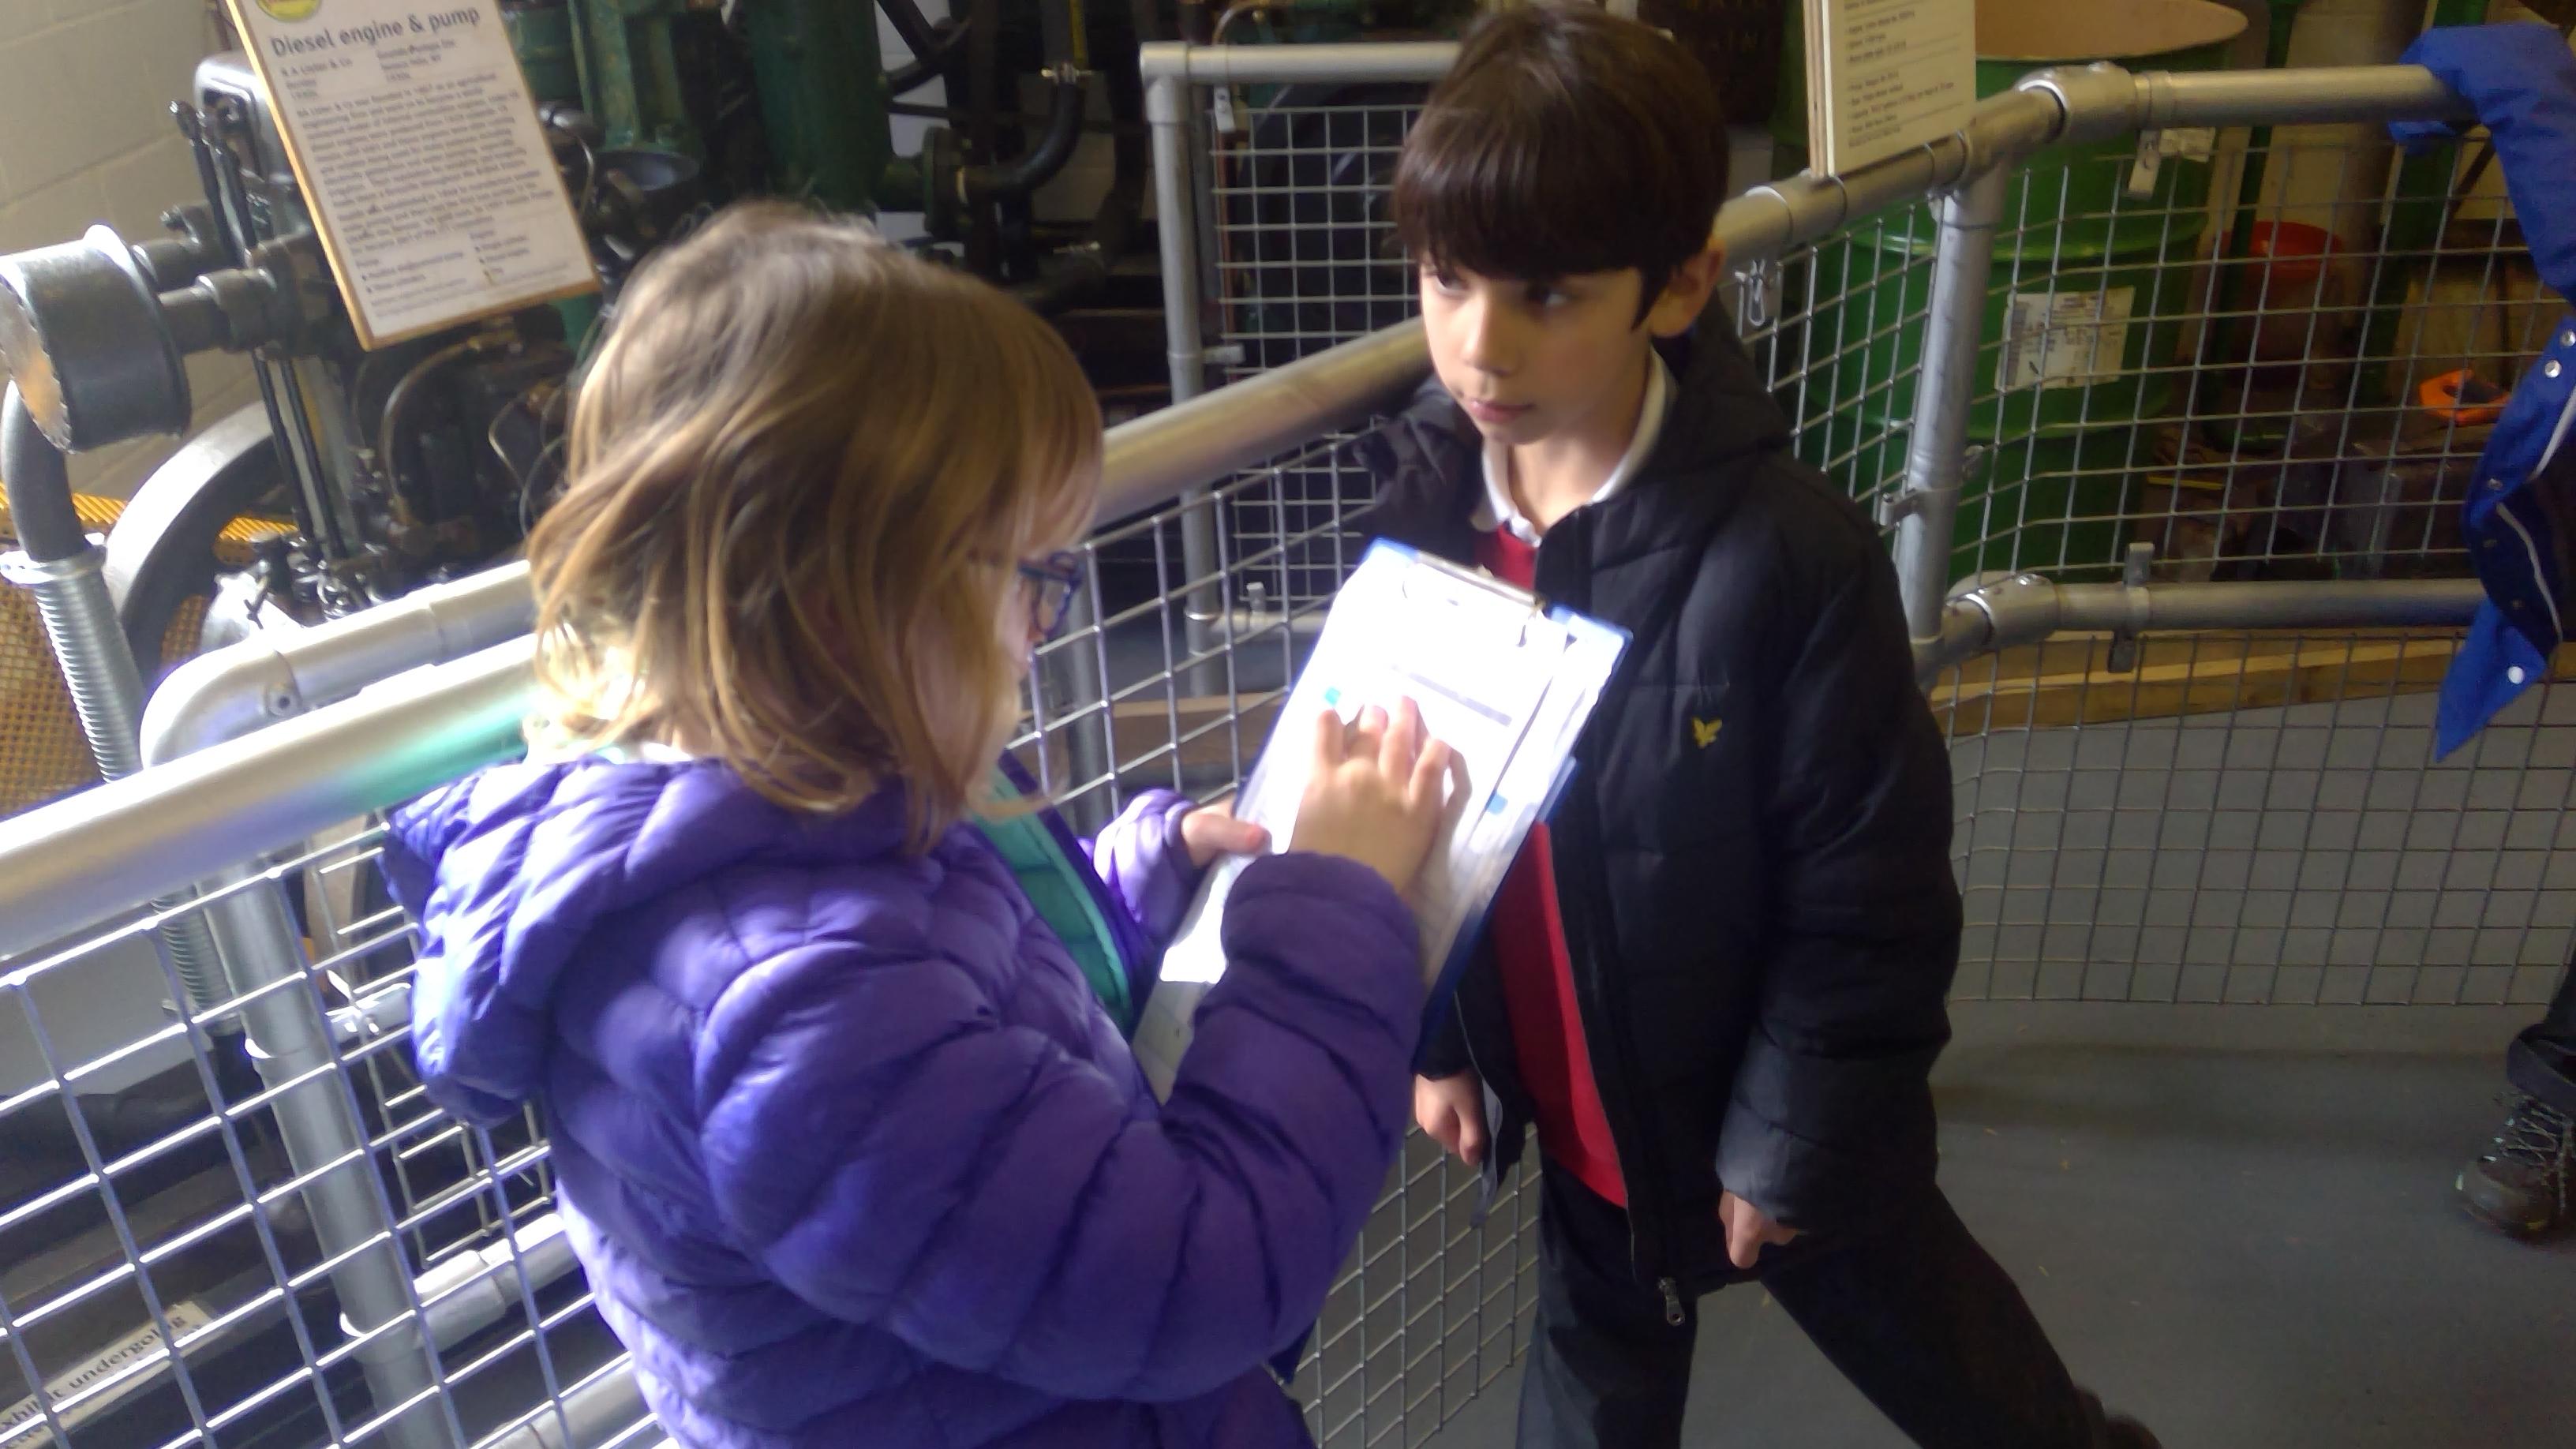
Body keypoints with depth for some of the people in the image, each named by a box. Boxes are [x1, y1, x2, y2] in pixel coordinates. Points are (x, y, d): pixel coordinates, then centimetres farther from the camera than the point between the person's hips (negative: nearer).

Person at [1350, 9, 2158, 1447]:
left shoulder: (1790, 552, -30)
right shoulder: (1424, 507, -13)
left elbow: (1868, 901, -20)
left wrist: (1793, 1137, -13)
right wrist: (1433, 1034, 4)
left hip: (1758, 1096, -3)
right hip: (1578, 1098, 4)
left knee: (1907, 1327, 26)